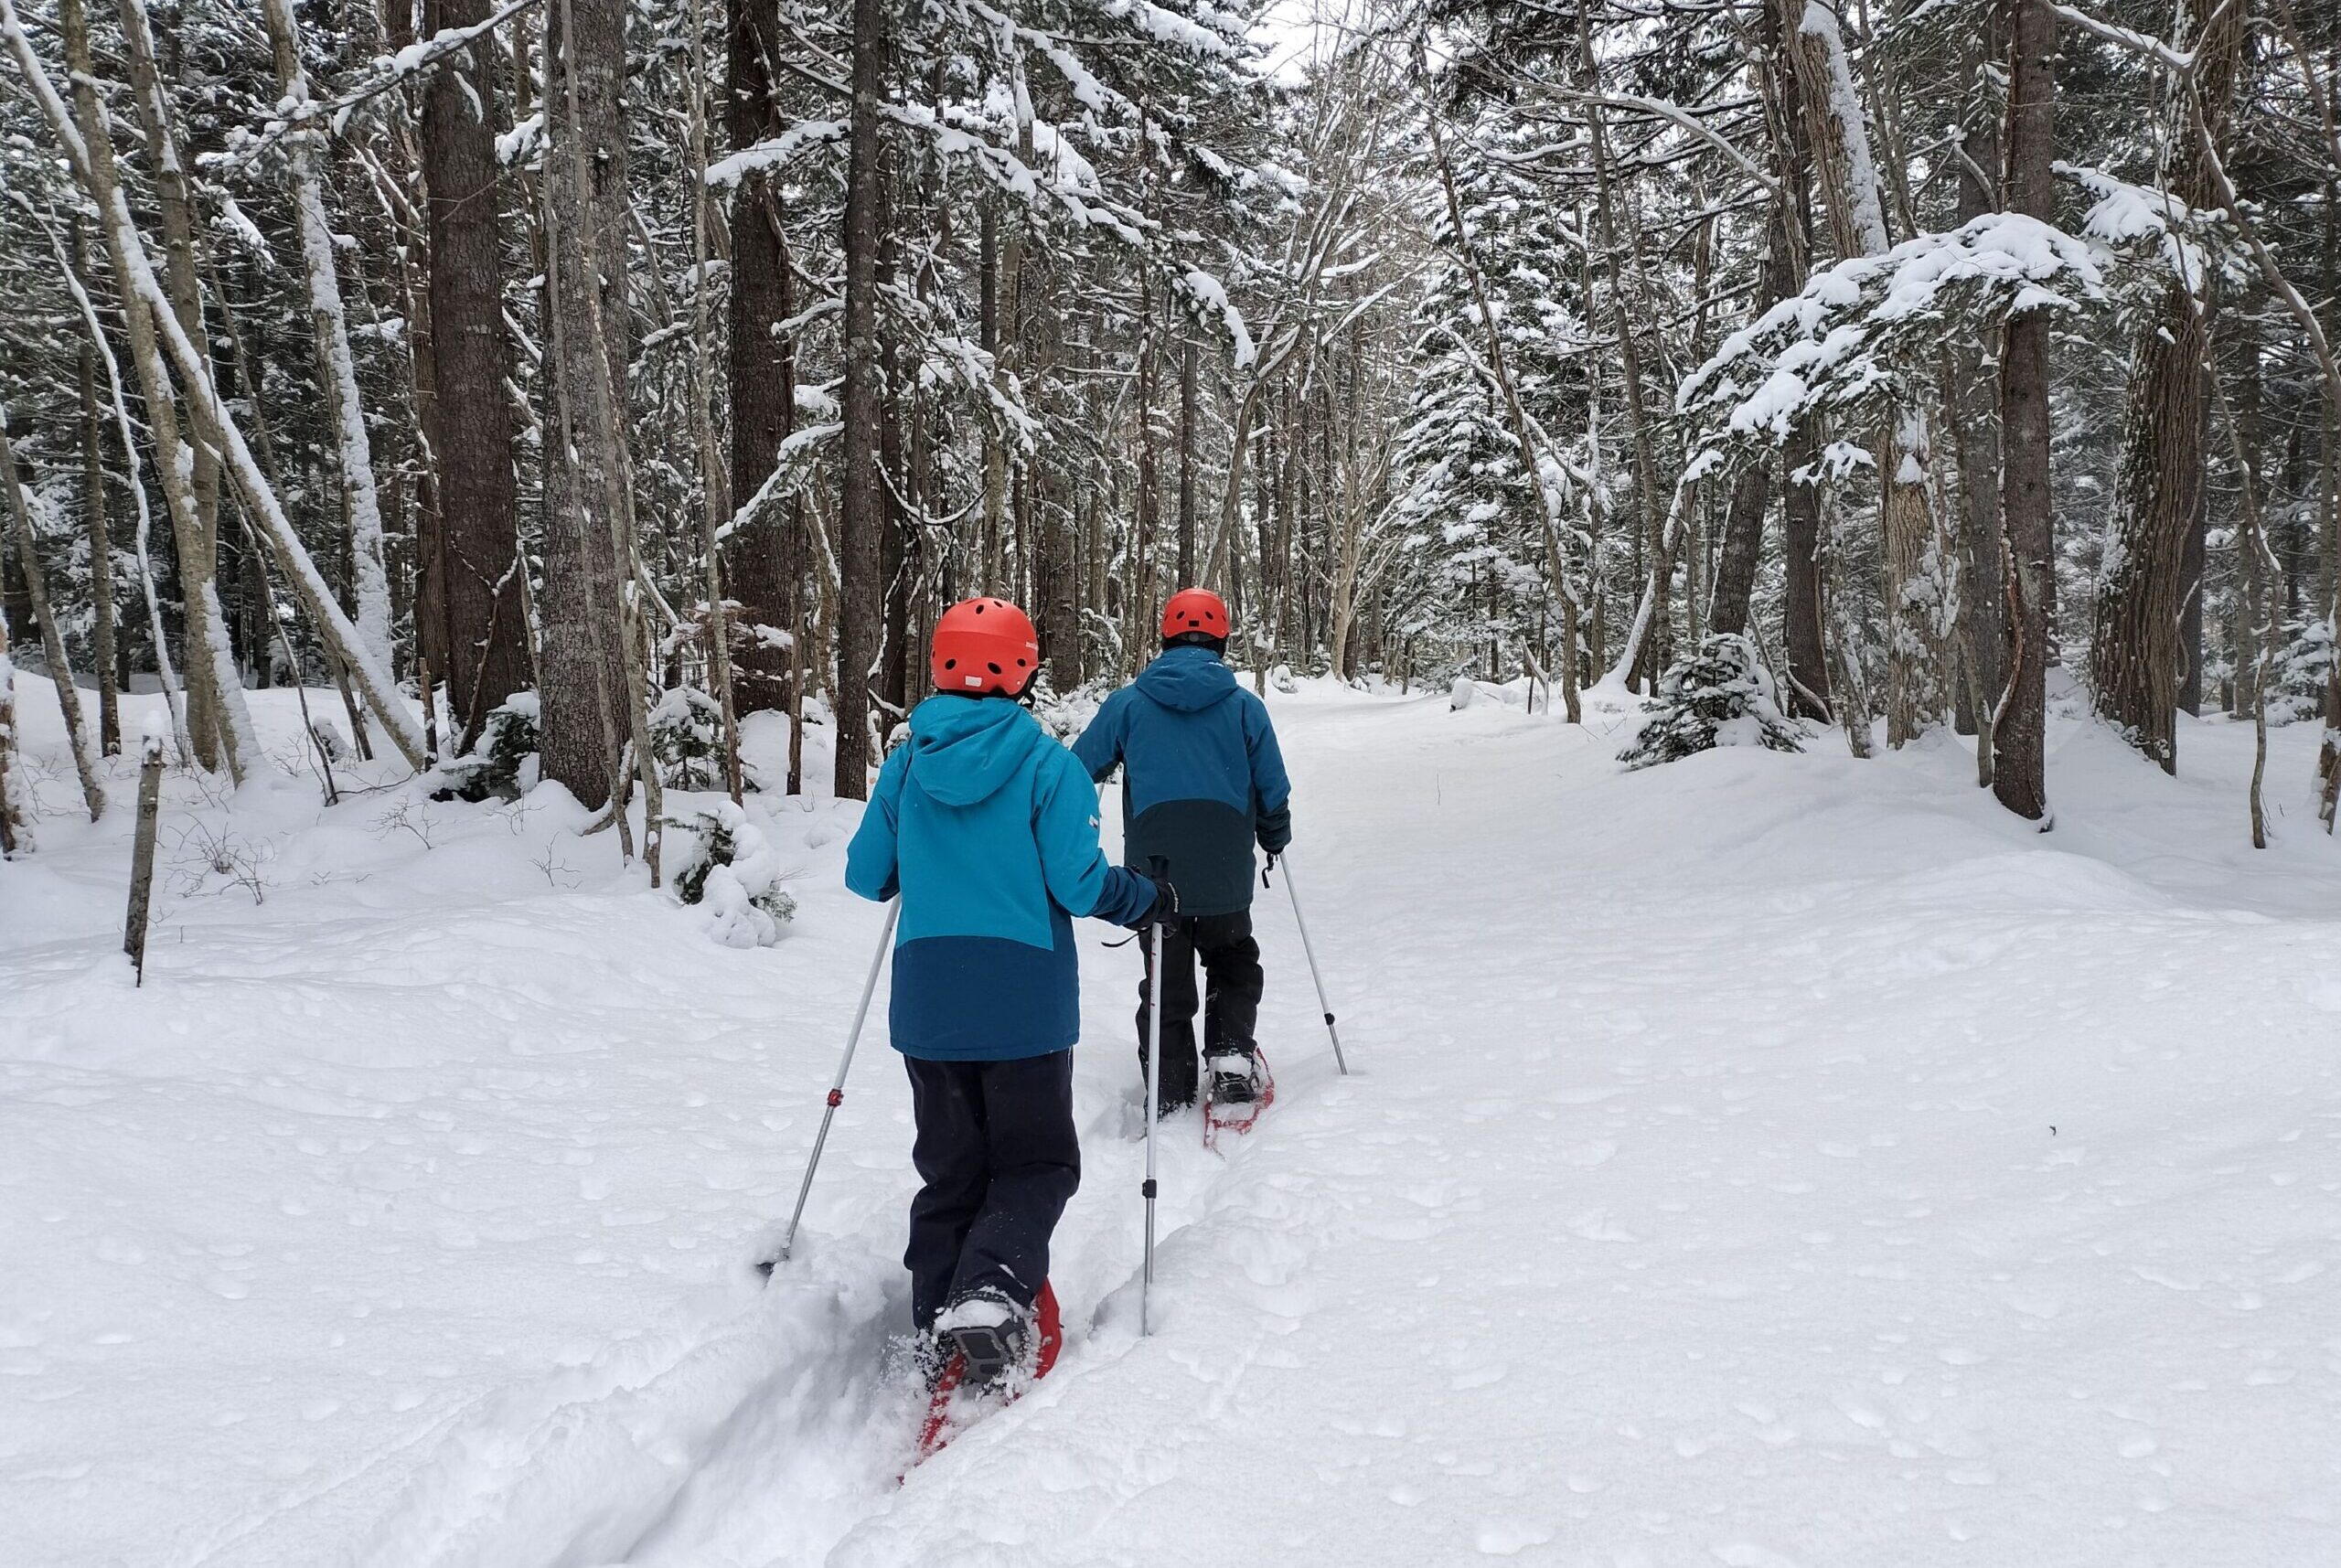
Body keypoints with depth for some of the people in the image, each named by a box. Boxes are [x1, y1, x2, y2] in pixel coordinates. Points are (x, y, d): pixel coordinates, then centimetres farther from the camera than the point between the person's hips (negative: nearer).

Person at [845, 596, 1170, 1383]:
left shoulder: (907, 762, 2)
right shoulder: (1046, 761, -9)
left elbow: (866, 876, 9)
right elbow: (1079, 883, -14)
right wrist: (1146, 899, 5)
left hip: (926, 1000, 4)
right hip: (1023, 1000, -3)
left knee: (949, 1166, 17)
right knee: (1036, 1163, 9)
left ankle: (939, 1319, 11)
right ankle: (991, 1292, -15)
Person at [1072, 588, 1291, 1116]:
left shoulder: (1128, 703, 1)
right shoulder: (1245, 706, 1)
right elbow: (1274, 794, 5)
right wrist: (1274, 841, 25)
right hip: (1226, 879, 0)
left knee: (1166, 989, 12)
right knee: (1234, 970, 23)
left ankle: (1171, 1102, 12)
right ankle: (1232, 1064, 9)